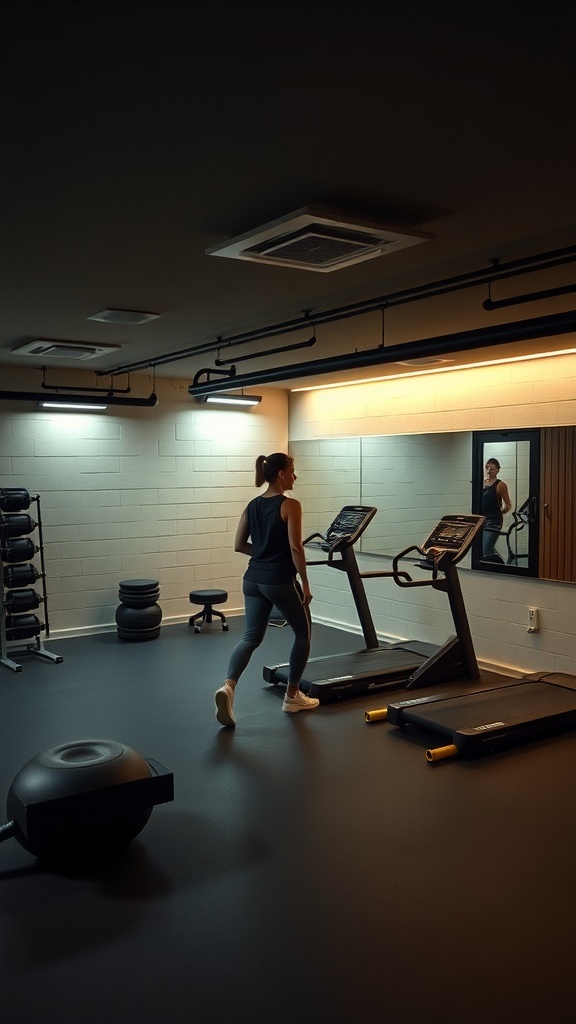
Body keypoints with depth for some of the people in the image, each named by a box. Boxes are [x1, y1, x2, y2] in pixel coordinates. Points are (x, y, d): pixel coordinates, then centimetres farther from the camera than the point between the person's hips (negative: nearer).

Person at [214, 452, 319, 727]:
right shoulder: (290, 505, -13)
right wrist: (305, 583, -9)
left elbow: (239, 545, 10)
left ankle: (228, 686, -16)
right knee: (303, 633, 15)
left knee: (251, 637, 9)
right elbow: (295, 548, -17)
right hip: (280, 582, -6)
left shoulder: (252, 505, 8)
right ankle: (292, 697, 21)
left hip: (253, 579, 6)